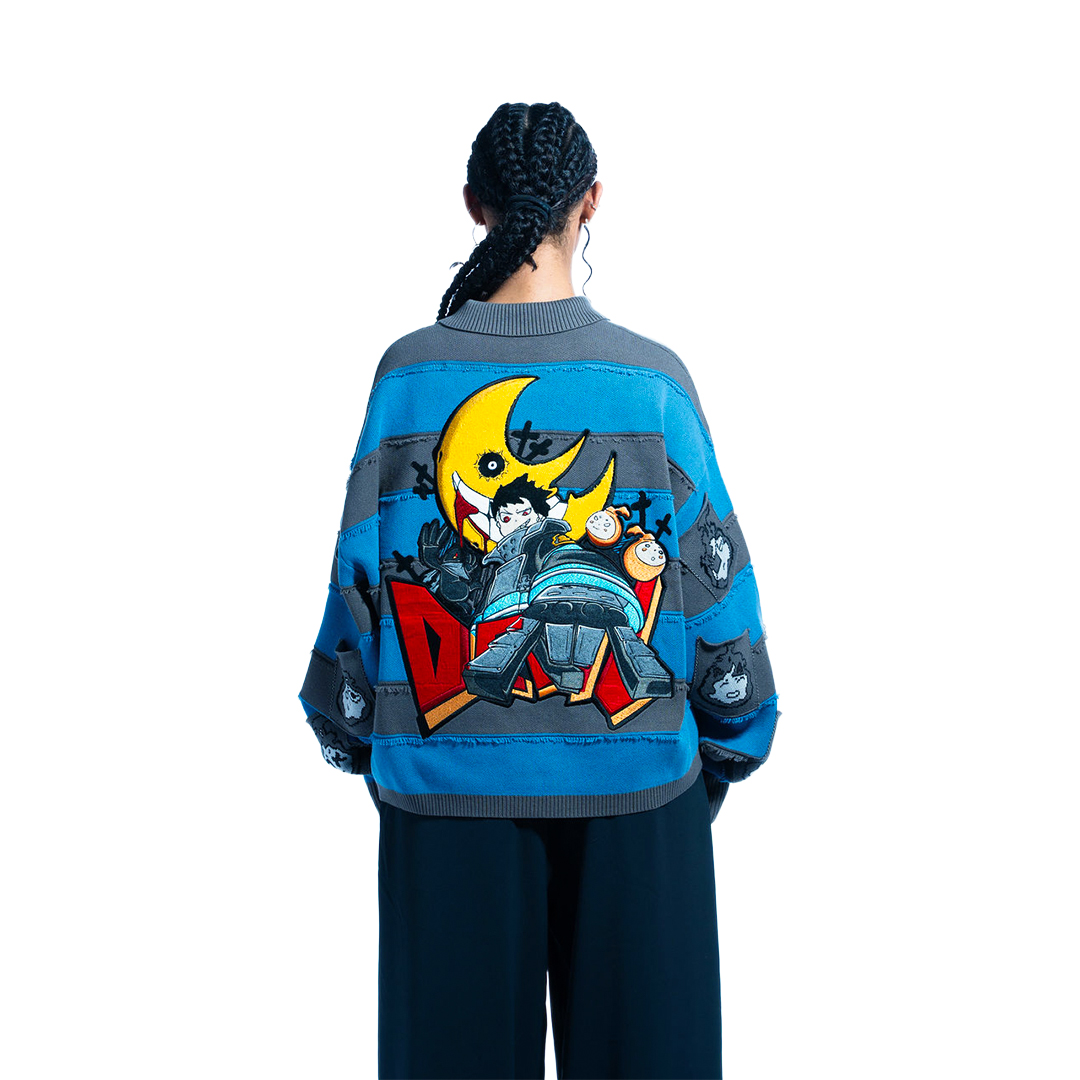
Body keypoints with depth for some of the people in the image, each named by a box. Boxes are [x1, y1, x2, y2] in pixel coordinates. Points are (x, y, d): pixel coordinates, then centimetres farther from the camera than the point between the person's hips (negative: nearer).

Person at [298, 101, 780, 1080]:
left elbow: (360, 570, 0)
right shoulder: (653, 378, -7)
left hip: (448, 778, 1)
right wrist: (730, 744, 11)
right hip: (634, 778, 0)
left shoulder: (409, 372, -5)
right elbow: (713, 575, -2)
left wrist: (356, 736, 14)